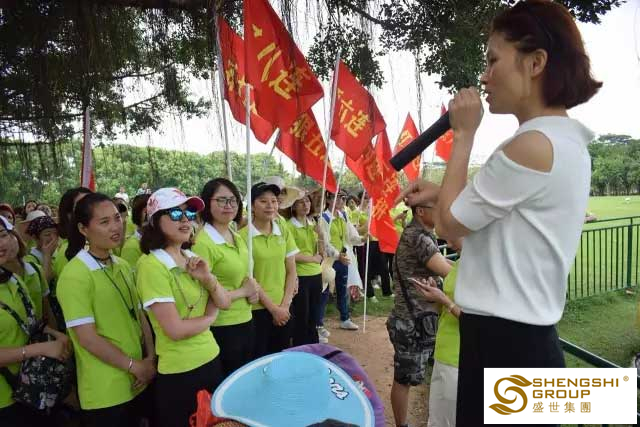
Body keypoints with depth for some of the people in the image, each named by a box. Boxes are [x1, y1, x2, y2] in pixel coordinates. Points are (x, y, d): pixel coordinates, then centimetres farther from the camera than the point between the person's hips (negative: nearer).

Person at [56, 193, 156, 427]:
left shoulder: (122, 265, 7)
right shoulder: (75, 275, -16)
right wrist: (136, 367, -12)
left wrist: (150, 358, -2)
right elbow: (87, 338, -18)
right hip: (106, 394, -6)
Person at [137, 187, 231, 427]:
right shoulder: (151, 265, -19)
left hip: (211, 359, 8)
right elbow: (175, 330, -23)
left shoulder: (192, 258, 6)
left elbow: (224, 304, 5)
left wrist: (208, 278, -13)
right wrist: (210, 316, -6)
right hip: (178, 372, -7)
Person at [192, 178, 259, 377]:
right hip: (222, 328, -8)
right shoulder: (203, 243, -19)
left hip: (245, 321, 8)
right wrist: (243, 292, -13)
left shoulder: (237, 237, 6)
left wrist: (252, 289, -1)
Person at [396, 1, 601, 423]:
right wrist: (441, 192, 10)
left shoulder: (532, 145, -21)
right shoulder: (567, 142, 11)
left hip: (504, 341, -10)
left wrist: (463, 134, -8)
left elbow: (450, 224, -13)